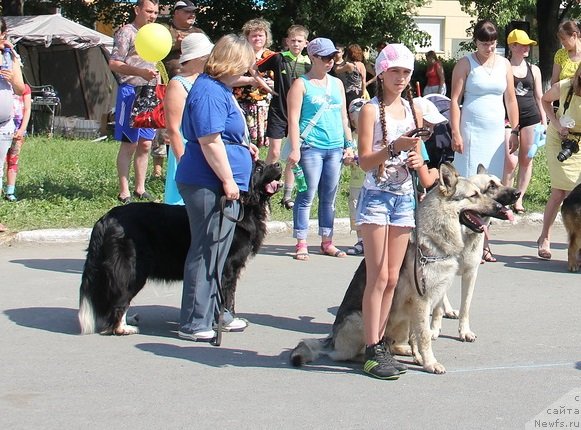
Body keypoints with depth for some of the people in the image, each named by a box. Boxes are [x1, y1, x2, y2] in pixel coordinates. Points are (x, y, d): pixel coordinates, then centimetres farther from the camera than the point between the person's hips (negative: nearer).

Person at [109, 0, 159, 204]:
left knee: (145, 144, 10)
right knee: (129, 144, -4)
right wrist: (141, 72, -24)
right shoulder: (126, 32, -8)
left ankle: (140, 188, 18)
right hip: (131, 92, -7)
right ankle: (124, 192, 1)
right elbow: (113, 64, -14)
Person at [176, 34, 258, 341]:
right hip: (209, 186, -11)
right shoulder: (209, 92, -18)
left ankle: (214, 313, 29)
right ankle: (194, 324, 3)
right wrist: (228, 180, -20)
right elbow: (209, 141, -23)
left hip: (222, 187, 11)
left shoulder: (219, 88, 16)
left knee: (217, 253, 18)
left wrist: (243, 147, 20)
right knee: (207, 253, -4)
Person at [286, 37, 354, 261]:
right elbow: (294, 119, -6)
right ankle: (301, 244, -1)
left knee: (329, 198, 9)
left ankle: (327, 242, 15)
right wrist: (295, 149, -14)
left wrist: (349, 144, 14)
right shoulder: (301, 84, 0)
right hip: (311, 147, -5)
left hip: (335, 148, 6)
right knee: (307, 196, -5)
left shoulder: (337, 83, 17)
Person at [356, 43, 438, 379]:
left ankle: (380, 343, 12)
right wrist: (394, 147, -27)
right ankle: (373, 351, -6)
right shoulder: (371, 110, -5)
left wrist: (422, 168, 3)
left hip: (405, 198, 6)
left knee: (392, 279, 6)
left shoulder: (413, 111, 12)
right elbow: (365, 161, -13)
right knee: (378, 277, -8)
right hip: (377, 197, -6)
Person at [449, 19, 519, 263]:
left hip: (496, 132, 4)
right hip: (472, 132, -4)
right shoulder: (465, 64, 0)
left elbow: (510, 99, 15)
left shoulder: (504, 64, 11)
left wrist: (515, 131, 9)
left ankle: (480, 243, 9)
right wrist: (456, 133, -10)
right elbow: (454, 100, -3)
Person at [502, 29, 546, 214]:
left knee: (526, 160, 6)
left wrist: (544, 122, 9)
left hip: (530, 117, 4)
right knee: (510, 161, -11)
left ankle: (519, 198, 16)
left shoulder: (533, 70, 9)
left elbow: (539, 97, 13)